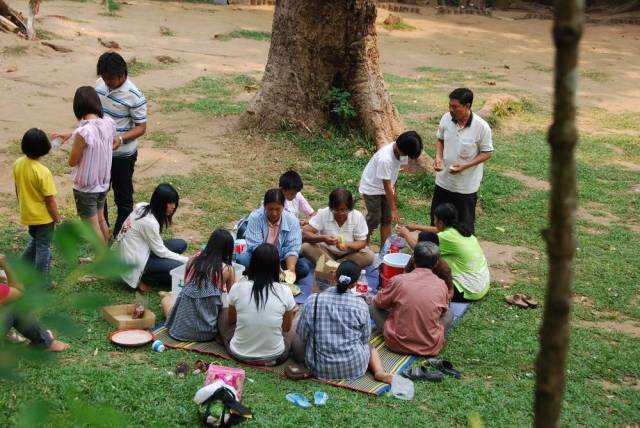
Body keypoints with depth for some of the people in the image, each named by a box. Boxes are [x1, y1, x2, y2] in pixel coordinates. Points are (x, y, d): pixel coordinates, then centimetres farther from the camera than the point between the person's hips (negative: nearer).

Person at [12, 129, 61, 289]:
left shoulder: (17, 164, -8)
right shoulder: (43, 172, -28)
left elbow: (17, 189, 6)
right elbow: (50, 200, -20)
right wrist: (57, 218, -7)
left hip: (27, 214, 6)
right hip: (43, 217, -6)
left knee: (34, 241, 28)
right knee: (43, 247, 9)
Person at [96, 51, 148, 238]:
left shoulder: (134, 97, -22)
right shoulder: (100, 84, -3)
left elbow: (141, 127, -17)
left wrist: (121, 139, -31)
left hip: (122, 155, -7)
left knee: (123, 198, 8)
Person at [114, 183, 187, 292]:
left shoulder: (142, 206, -2)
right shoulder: (149, 222, -27)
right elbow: (160, 252, -16)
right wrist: (186, 260, -10)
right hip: (133, 261, -10)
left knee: (181, 244, 6)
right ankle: (141, 278, -2)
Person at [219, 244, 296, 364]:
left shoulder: (238, 288, -12)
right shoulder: (285, 291, -12)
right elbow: (286, 328, 4)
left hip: (239, 354, -1)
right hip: (274, 357, 1)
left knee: (223, 316, 25)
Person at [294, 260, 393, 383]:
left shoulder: (313, 301, -12)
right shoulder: (360, 304, -13)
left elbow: (302, 335, -4)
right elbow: (365, 339, -1)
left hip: (320, 368, 2)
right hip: (354, 367, -2)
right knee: (370, 346, 31)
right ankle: (379, 371, 4)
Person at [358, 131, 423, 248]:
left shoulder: (401, 151, -15)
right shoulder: (385, 158, -36)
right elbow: (387, 186, -31)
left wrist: (395, 190, 9)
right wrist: (393, 209, -27)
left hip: (385, 187, 7)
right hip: (371, 188, -7)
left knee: (387, 219, 6)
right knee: (375, 219, -5)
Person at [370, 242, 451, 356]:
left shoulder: (398, 280, -9)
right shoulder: (441, 285, -4)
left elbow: (377, 303, 7)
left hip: (397, 344, -1)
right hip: (430, 347, 2)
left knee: (373, 307, 17)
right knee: (449, 314, 25)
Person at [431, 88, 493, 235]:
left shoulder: (481, 127, -21)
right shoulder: (446, 118, -9)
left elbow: (487, 153, -11)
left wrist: (465, 166, -23)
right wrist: (438, 157, -10)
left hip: (466, 185, -4)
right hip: (444, 180, 4)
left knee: (465, 223, 11)